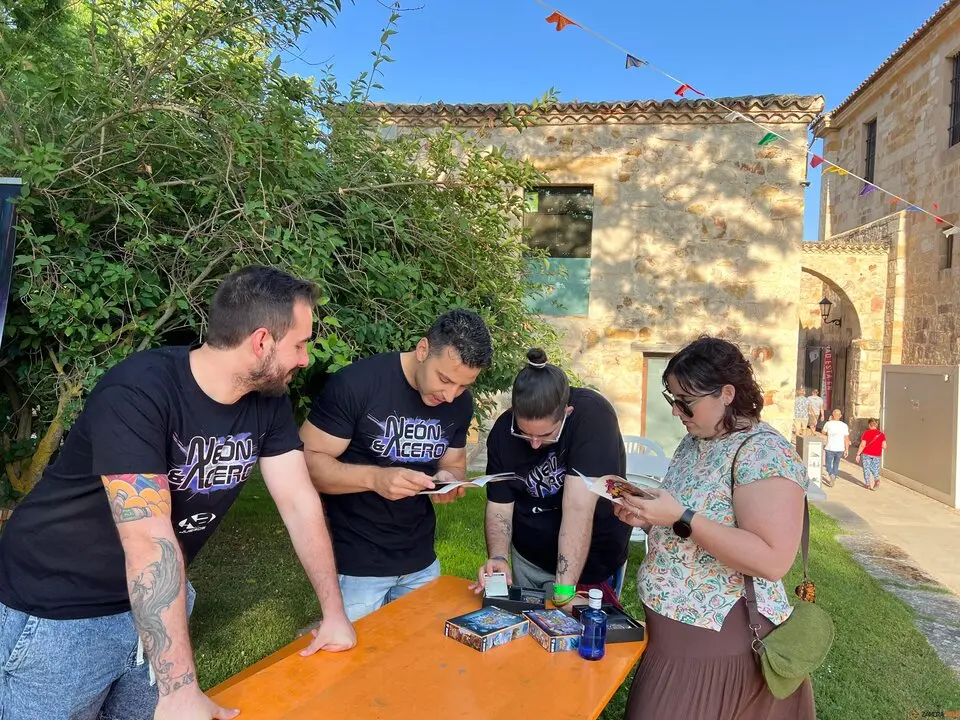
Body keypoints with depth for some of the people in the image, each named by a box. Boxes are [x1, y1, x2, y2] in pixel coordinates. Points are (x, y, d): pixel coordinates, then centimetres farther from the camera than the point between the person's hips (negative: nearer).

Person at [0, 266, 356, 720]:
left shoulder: (268, 401, -9)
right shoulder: (136, 393, -30)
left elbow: (299, 504, -7)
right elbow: (149, 538, -35)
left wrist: (334, 613, -10)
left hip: (157, 603, 6)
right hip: (61, 610, -5)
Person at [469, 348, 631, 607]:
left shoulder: (593, 415, -29)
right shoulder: (503, 431, -15)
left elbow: (578, 509, -34)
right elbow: (499, 507, -8)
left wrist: (564, 592, -35)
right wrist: (498, 558, -26)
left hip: (591, 563, -3)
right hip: (526, 559, 4)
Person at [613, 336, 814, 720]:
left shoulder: (763, 452, -21)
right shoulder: (694, 442, 5)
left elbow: (773, 561, -28)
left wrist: (681, 518, -29)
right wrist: (648, 516, -3)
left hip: (723, 642, -8)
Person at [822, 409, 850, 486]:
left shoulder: (828, 423, -7)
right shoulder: (844, 425, -3)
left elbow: (824, 432, 12)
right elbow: (846, 439, -4)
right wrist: (846, 450, 4)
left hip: (830, 448, -2)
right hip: (840, 449, 2)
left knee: (828, 465, 7)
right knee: (836, 464, 22)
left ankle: (831, 475, -21)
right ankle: (833, 479, 29)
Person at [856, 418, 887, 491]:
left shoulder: (866, 433, -10)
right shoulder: (881, 434, 0)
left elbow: (862, 445, -13)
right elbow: (884, 446, -2)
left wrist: (858, 454, -6)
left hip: (866, 454, -3)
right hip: (876, 455, 3)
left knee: (866, 469, 9)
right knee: (875, 469, 16)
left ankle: (867, 484, 12)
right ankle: (877, 480, -9)